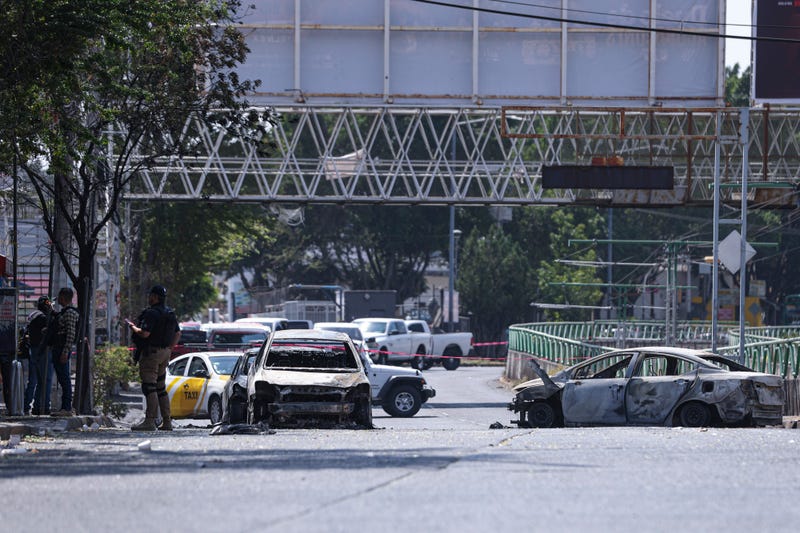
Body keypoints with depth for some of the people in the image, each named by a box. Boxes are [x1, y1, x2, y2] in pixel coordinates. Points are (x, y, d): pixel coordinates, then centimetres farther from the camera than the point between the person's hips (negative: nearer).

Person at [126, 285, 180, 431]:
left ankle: (150, 421, -17)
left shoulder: (152, 313, -16)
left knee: (149, 387, -11)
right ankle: (166, 422, 13)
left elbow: (144, 333, -24)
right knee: (161, 388, 14)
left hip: (151, 352, -9)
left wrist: (132, 326, -7)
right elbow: (178, 333, 21)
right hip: (165, 353, 9)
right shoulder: (169, 313, 14)